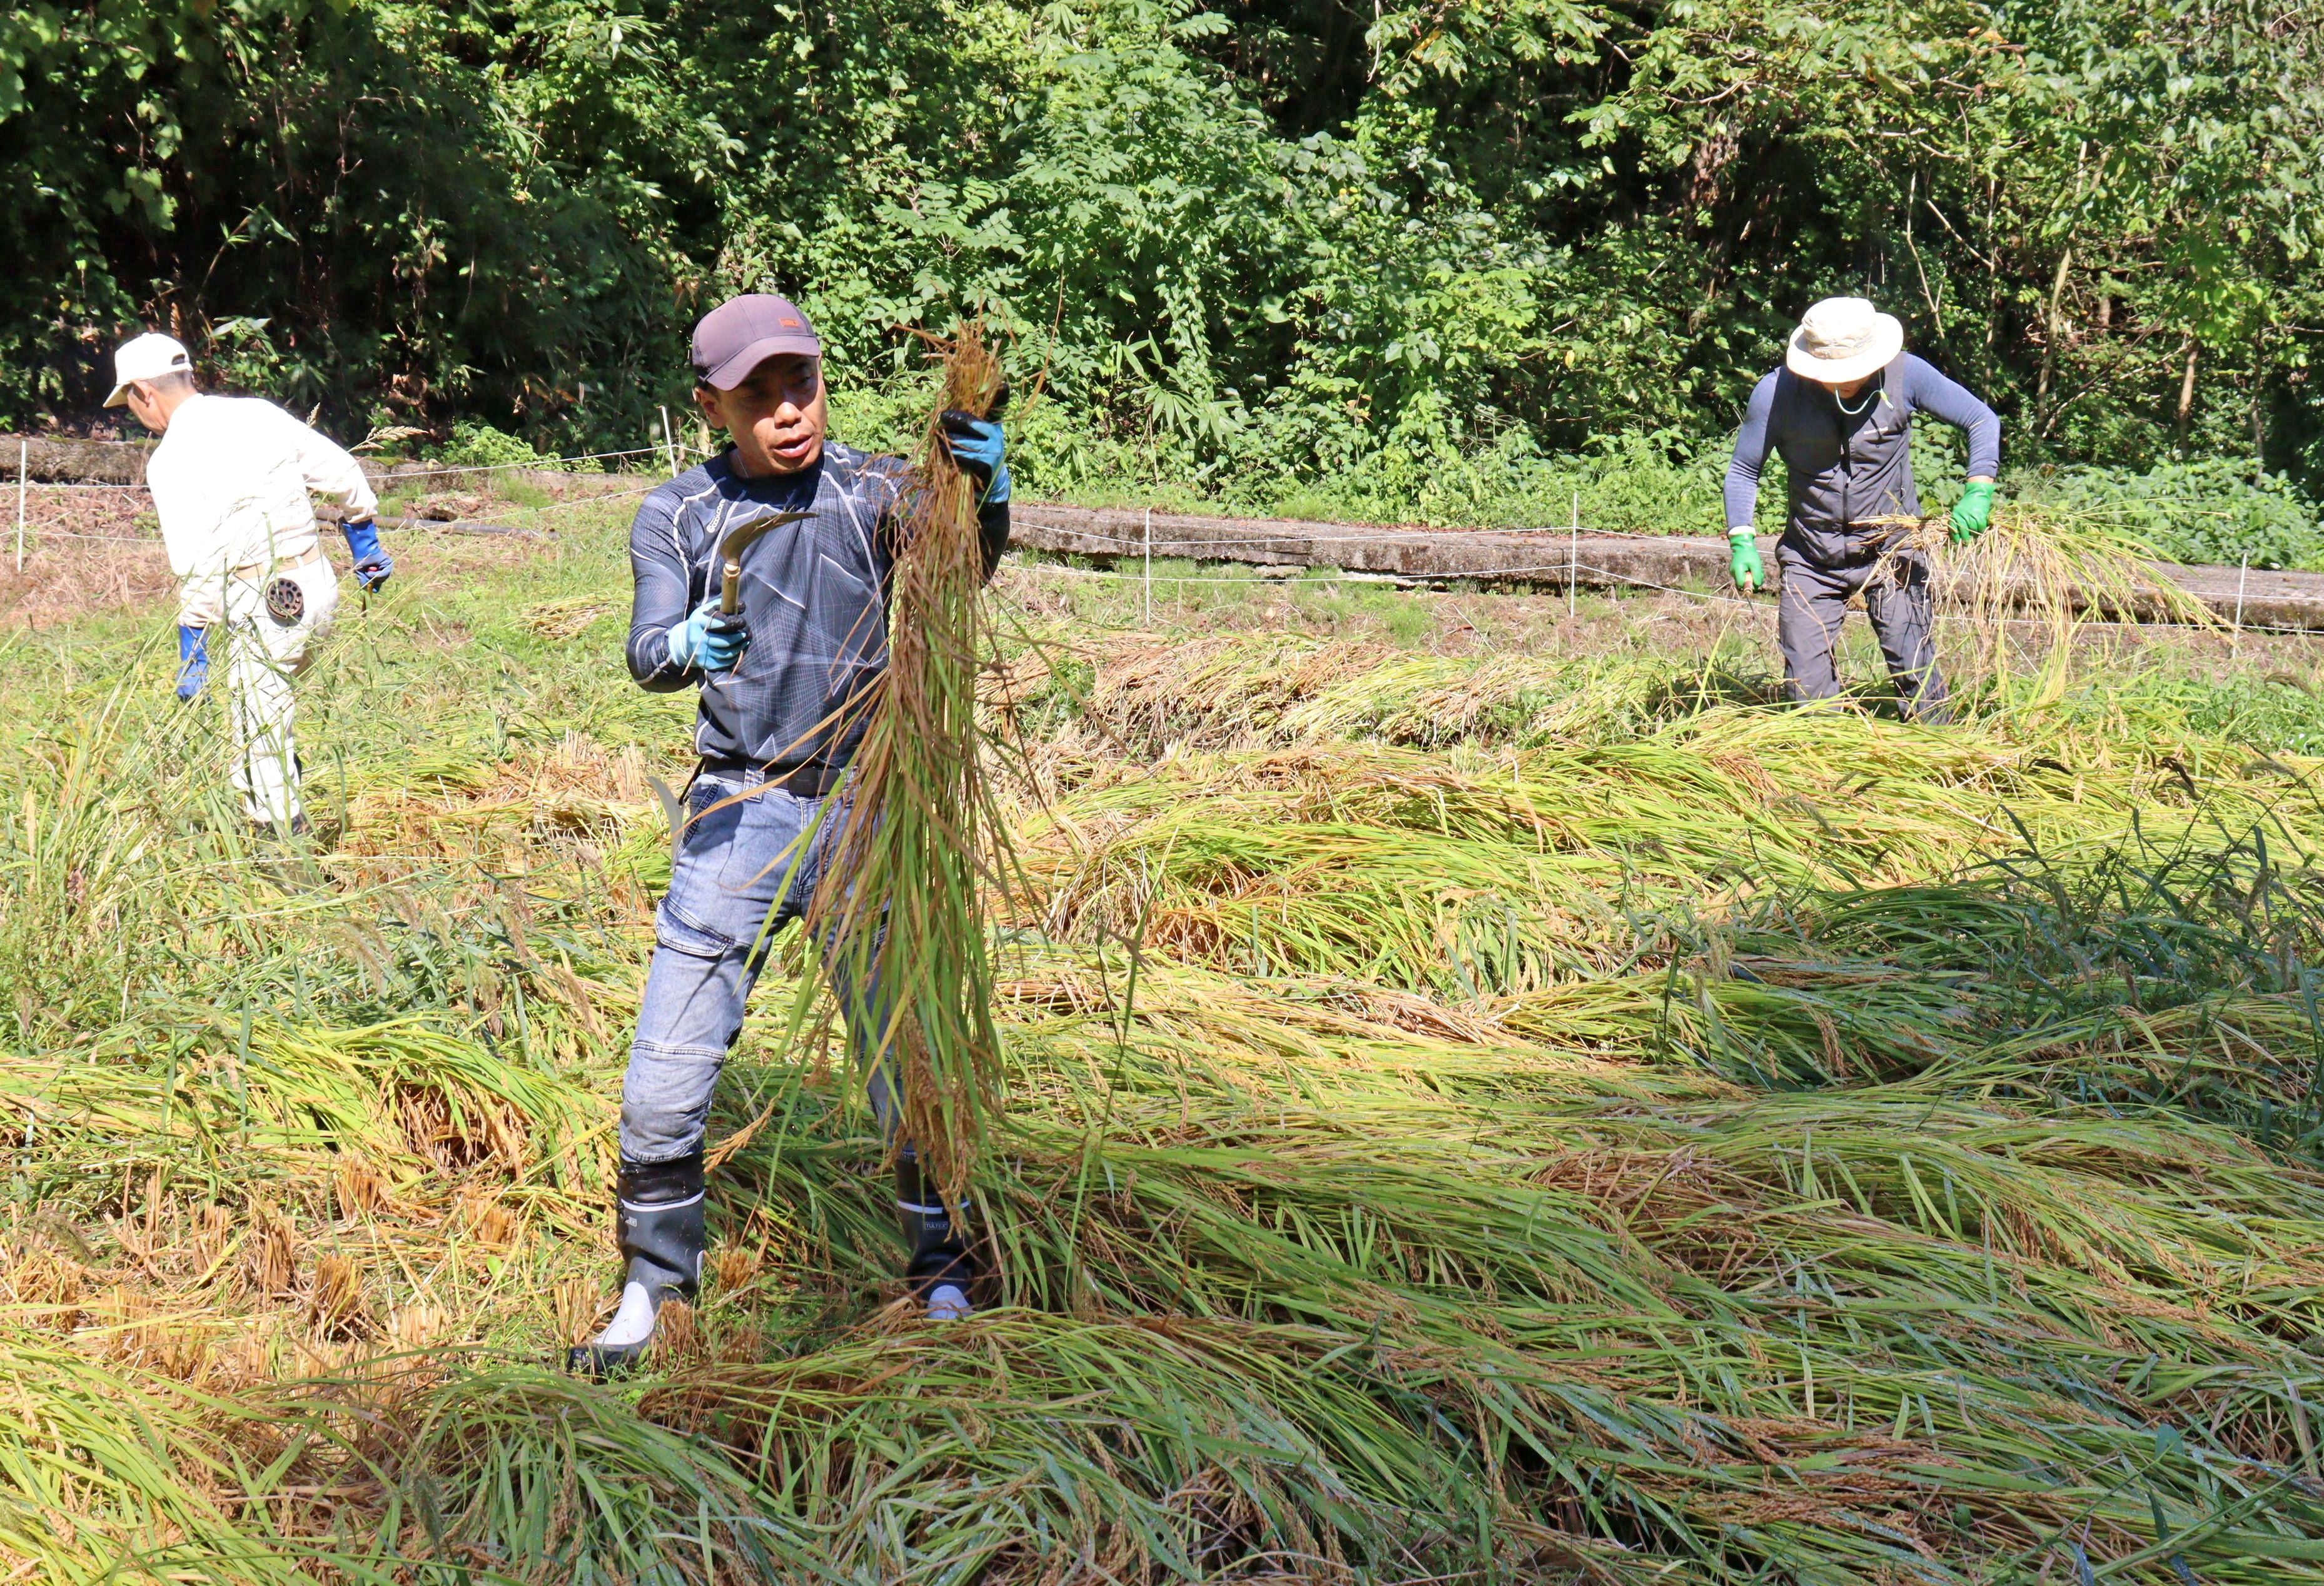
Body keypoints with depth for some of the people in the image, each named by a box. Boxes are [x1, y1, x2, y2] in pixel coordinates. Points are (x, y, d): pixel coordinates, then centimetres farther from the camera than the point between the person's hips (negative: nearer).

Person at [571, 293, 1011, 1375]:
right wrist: (690, 645, -33)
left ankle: (944, 1284, 20)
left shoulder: (877, 492, 0)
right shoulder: (677, 516, 4)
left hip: (866, 808, -1)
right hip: (738, 812, 1)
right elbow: (647, 654, -9)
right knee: (663, 1087, 1)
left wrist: (986, 496, -41)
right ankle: (649, 1296, 19)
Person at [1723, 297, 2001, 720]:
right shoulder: (1776, 393, -13)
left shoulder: (1905, 375, -13)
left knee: (1913, 665, -8)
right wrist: (1741, 542, -15)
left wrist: (1978, 491, -17)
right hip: (1811, 557, 1)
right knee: (1806, 681, 2)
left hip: (1892, 548, -1)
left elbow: (1982, 420, -3)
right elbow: (1743, 470, -1)